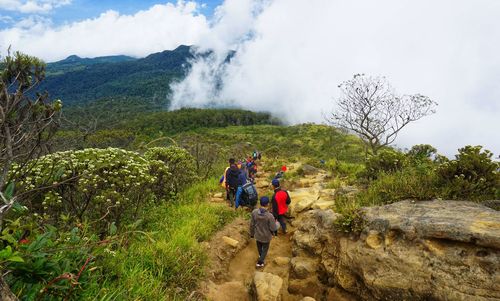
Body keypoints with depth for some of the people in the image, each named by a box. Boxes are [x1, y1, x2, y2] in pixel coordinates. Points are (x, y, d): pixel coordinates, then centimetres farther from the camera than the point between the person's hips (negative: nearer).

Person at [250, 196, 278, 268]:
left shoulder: (254, 212, -24)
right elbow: (273, 228, -23)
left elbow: (252, 224, -9)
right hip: (266, 236, -4)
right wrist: (277, 224, -1)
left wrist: (252, 233, 8)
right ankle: (260, 262, 34)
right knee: (265, 249, 25)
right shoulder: (270, 216, -35)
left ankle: (261, 255, 59)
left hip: (257, 235, 4)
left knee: (259, 247, 32)